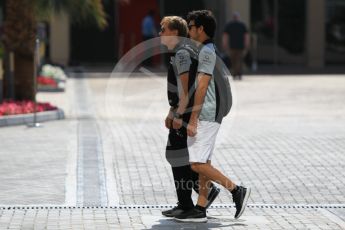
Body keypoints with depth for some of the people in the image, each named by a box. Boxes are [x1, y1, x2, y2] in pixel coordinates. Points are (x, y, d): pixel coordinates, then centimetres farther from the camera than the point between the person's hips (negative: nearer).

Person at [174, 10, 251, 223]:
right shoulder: (209, 51, 18)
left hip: (205, 116, -10)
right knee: (203, 164, 9)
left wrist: (193, 120, -21)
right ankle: (200, 211, 10)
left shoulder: (206, 51, -14)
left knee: (198, 164, -13)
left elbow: (202, 87, -19)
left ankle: (237, 191, -8)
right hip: (209, 116, 10)